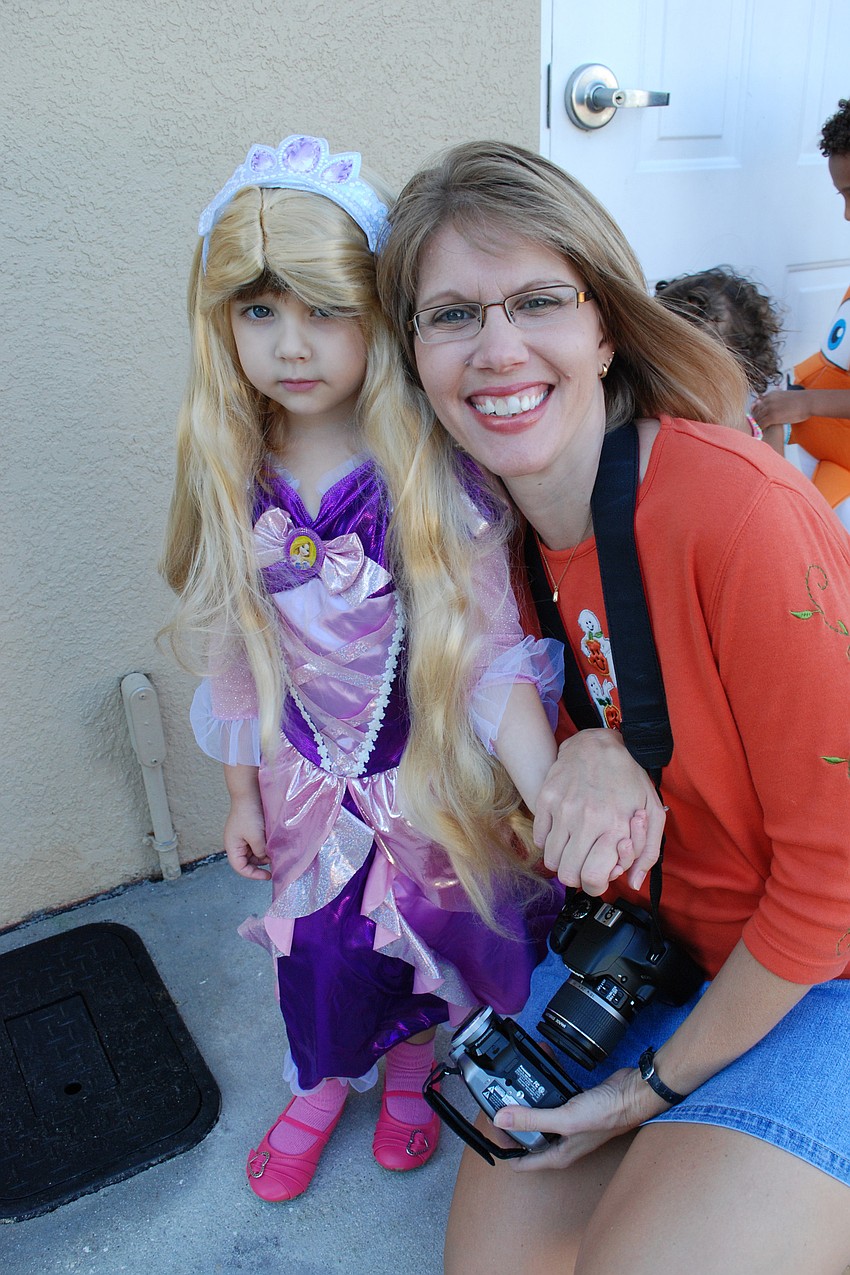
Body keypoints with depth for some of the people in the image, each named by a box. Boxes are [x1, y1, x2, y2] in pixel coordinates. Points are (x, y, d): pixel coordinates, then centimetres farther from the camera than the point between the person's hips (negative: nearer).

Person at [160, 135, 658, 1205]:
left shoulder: (435, 475, -22)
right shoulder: (230, 485, -10)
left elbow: (490, 651, -23)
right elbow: (239, 653, -1)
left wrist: (554, 795, -37)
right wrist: (243, 793, 7)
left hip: (427, 775, -2)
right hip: (308, 783, 3)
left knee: (428, 931, 21)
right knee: (317, 946, 22)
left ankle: (411, 1069, 56)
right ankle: (321, 1083, 55)